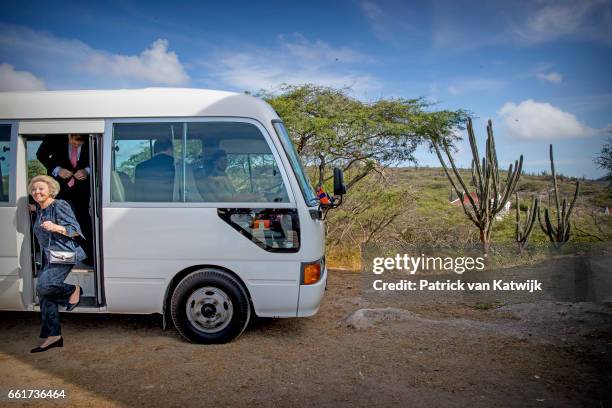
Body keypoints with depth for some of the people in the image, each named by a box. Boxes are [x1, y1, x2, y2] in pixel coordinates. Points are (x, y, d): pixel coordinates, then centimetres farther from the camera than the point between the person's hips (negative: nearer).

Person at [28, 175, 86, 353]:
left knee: (43, 286, -25)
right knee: (45, 295, 4)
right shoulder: (39, 209, 16)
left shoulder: (59, 206, -10)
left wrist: (55, 227, -28)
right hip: (49, 258, 9)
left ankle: (74, 290, 1)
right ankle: (53, 336, 10)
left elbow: (75, 230, -14)